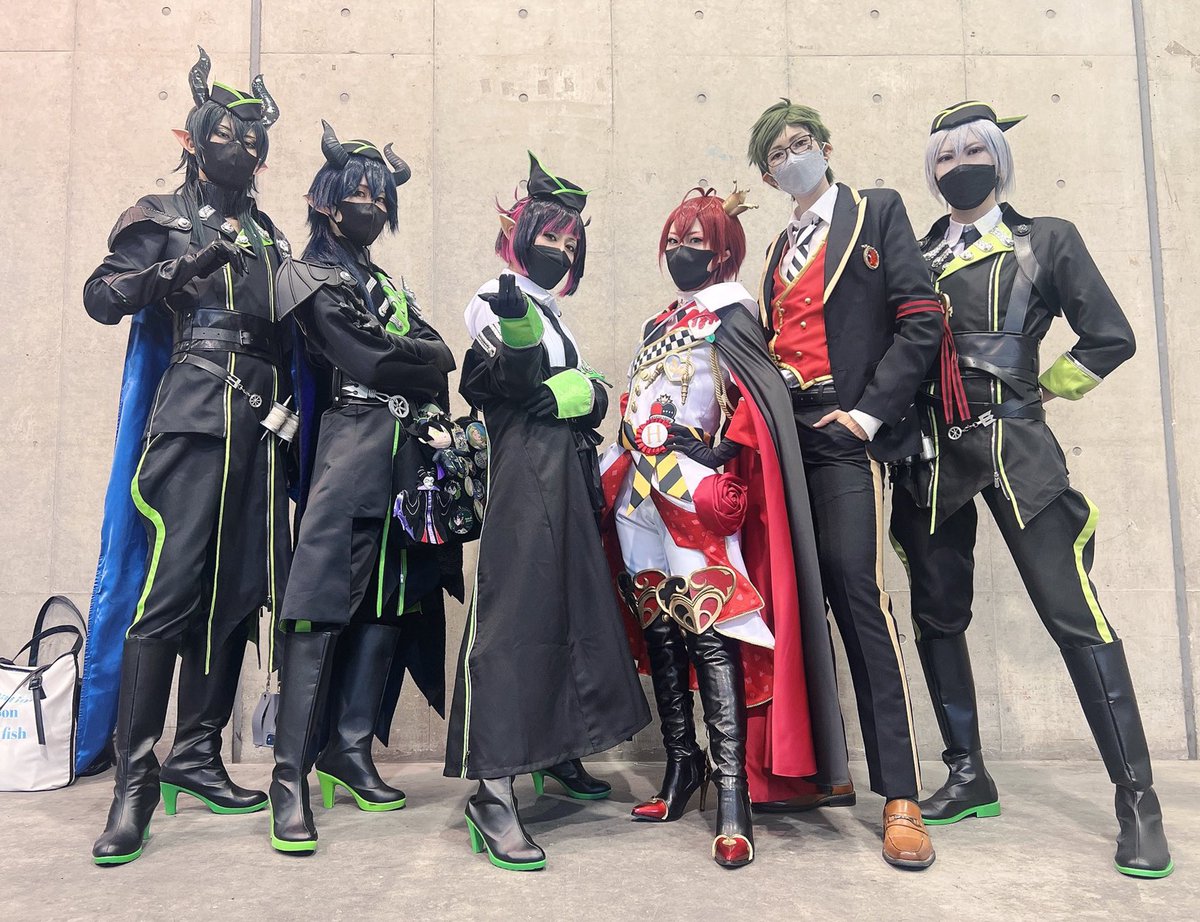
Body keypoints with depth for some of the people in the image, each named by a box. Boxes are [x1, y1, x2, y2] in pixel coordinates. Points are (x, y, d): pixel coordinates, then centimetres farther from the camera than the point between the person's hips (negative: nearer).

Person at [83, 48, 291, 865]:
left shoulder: (268, 235, 24)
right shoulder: (161, 218, 10)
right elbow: (103, 298, -3)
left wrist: (291, 411, 14)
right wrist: (192, 263, -15)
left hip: (261, 428, 5)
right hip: (193, 421, -5)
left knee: (238, 593, 3)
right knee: (168, 590, -12)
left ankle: (198, 755, 14)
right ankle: (136, 779, -5)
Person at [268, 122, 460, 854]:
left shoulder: (388, 285, 26)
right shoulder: (309, 278, 4)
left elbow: (441, 357, 12)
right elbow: (366, 361, -10)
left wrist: (397, 355, -5)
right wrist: (420, 359, 4)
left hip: (408, 450, 7)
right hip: (352, 445, -7)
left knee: (389, 601, 5)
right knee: (324, 604, -11)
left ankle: (351, 748, 15)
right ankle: (292, 775, -7)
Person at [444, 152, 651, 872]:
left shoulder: (552, 314, 23)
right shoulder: (498, 302, -1)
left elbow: (597, 390, 10)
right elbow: (519, 375, -20)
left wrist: (566, 393, -11)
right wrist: (517, 327, -40)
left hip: (570, 482, 9)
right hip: (525, 479, -9)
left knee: (573, 609, 13)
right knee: (516, 617, -14)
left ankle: (557, 748, 28)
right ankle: (493, 793, -12)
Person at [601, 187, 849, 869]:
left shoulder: (729, 314, 0)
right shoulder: (660, 325, 23)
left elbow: (764, 400, -10)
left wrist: (712, 461, -16)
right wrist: (628, 464, 14)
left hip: (698, 498, -8)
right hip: (645, 497, 8)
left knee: (710, 632, -13)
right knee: (660, 630, 8)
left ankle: (734, 793, -10)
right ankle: (684, 764, 20)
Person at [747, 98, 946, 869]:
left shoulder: (877, 212, 7)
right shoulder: (781, 249, 25)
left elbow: (922, 319, -4)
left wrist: (873, 409, -11)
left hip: (845, 435, -6)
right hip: (788, 438, 6)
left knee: (858, 591, -14)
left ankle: (901, 796, -6)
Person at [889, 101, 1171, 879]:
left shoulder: (1048, 240, 6)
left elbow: (1110, 338, 1)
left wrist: (1035, 391, 3)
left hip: (1015, 449, -3)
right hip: (932, 456, 4)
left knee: (1075, 615, -8)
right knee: (938, 617, 7)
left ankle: (1137, 799, 4)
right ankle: (969, 778, 22)